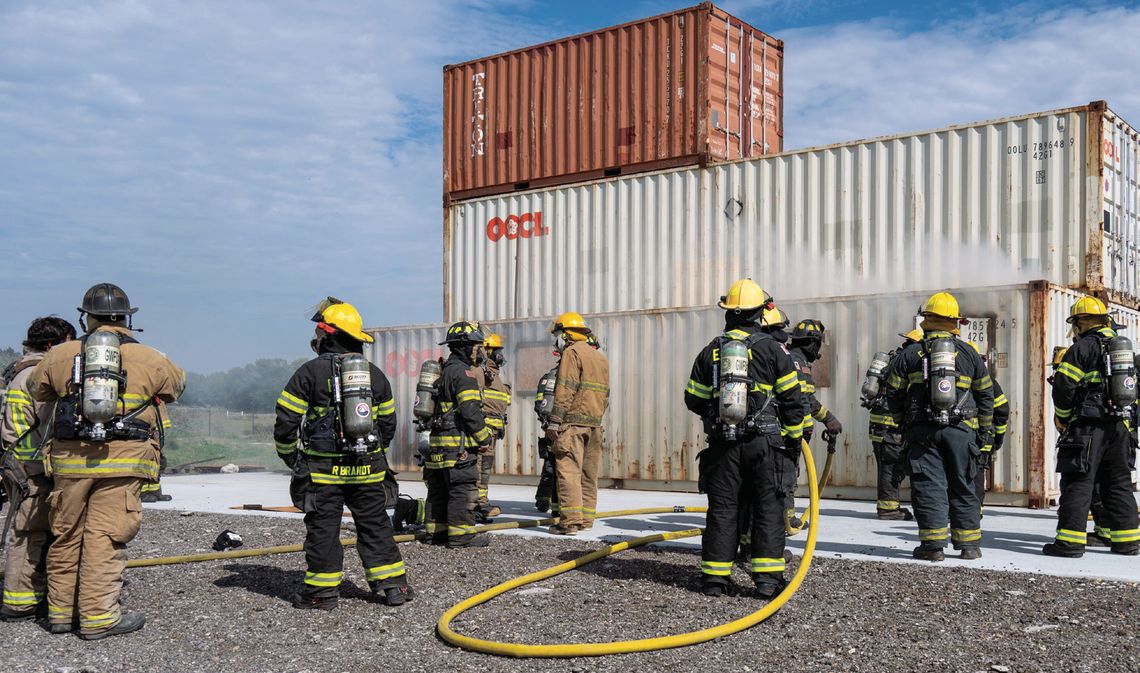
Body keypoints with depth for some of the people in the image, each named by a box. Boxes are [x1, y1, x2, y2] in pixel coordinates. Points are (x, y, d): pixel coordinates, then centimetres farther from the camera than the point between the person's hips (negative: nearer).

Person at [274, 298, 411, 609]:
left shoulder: (309, 373, -7)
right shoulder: (375, 374, 8)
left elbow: (286, 422, -7)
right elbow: (388, 422, 14)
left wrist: (290, 457, 8)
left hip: (323, 470, -4)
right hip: (368, 470, 4)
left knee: (323, 529, 6)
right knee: (375, 525, 12)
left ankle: (321, 592, 12)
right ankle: (392, 584, 15)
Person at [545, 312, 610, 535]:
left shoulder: (572, 353, -6)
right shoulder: (601, 357, 21)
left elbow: (565, 391, -15)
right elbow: (606, 394, 21)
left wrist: (554, 421, -15)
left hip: (573, 422, -9)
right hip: (595, 423, 9)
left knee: (568, 470, -9)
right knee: (589, 473, 12)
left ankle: (570, 521, -14)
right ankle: (586, 518, 17)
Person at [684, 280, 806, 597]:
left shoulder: (710, 351, 6)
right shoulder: (773, 349, -3)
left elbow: (694, 399, 9)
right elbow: (792, 399, -2)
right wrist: (795, 438, 9)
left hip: (722, 443, 3)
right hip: (764, 442, -2)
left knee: (722, 509, 8)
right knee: (768, 509, 5)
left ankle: (715, 576, 11)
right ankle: (767, 577, 3)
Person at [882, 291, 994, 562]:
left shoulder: (909, 354, 3)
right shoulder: (969, 353, 7)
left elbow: (894, 395, 5)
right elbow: (985, 393, 12)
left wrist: (903, 423, 21)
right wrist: (985, 430, 22)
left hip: (922, 431, -1)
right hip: (961, 430, 1)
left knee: (929, 487, 1)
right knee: (962, 487, 10)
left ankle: (933, 544, -2)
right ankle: (969, 544, 13)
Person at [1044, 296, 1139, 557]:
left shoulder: (1082, 348, -8)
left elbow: (1063, 388, -13)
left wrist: (1062, 419, 2)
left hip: (1088, 427, -7)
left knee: (1078, 483, -6)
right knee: (1119, 484, 14)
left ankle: (1070, 542, -7)